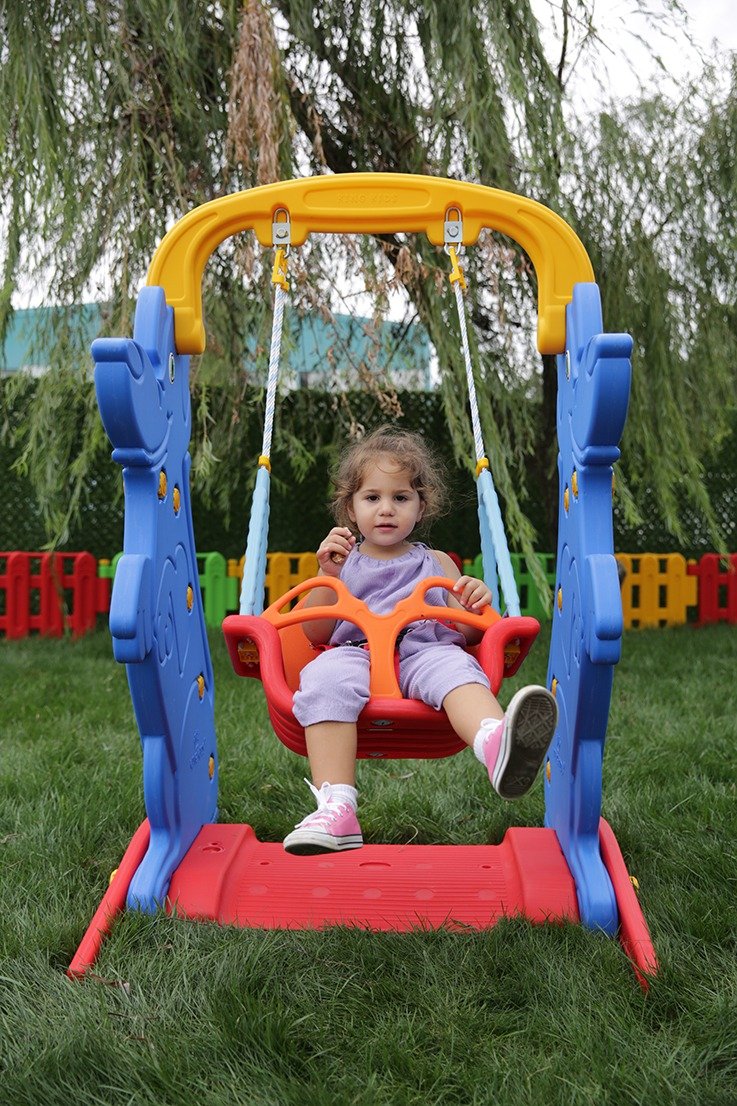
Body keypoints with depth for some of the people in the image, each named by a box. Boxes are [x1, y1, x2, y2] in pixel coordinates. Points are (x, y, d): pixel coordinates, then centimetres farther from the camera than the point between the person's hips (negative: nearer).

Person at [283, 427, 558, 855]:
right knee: (325, 677, -35)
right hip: (354, 652, 0)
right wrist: (327, 575, 0)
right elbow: (315, 634, 12)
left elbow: (467, 636, 18)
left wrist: (475, 608, -5)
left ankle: (498, 744, -70)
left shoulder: (436, 563, 26)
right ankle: (335, 808, -46)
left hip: (424, 649, 0)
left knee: (454, 667, -36)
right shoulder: (343, 560, 24)